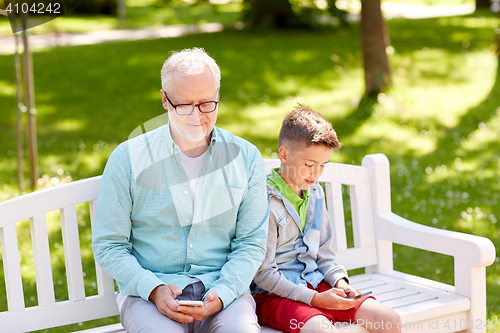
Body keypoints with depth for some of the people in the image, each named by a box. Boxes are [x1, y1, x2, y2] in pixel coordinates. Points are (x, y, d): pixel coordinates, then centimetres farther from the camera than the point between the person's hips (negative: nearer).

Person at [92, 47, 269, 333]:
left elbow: (251, 243, 6)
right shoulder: (127, 158, 1)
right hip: (147, 292, -1)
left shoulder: (246, 158, 6)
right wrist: (154, 290, -15)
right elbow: (108, 246, 2)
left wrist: (222, 294, -11)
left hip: (222, 288, 2)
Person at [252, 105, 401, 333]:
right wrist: (315, 299, -18)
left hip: (314, 284, 8)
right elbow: (263, 274, -16)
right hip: (272, 295, -7)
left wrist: (339, 281, -1)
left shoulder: (315, 194, 10)